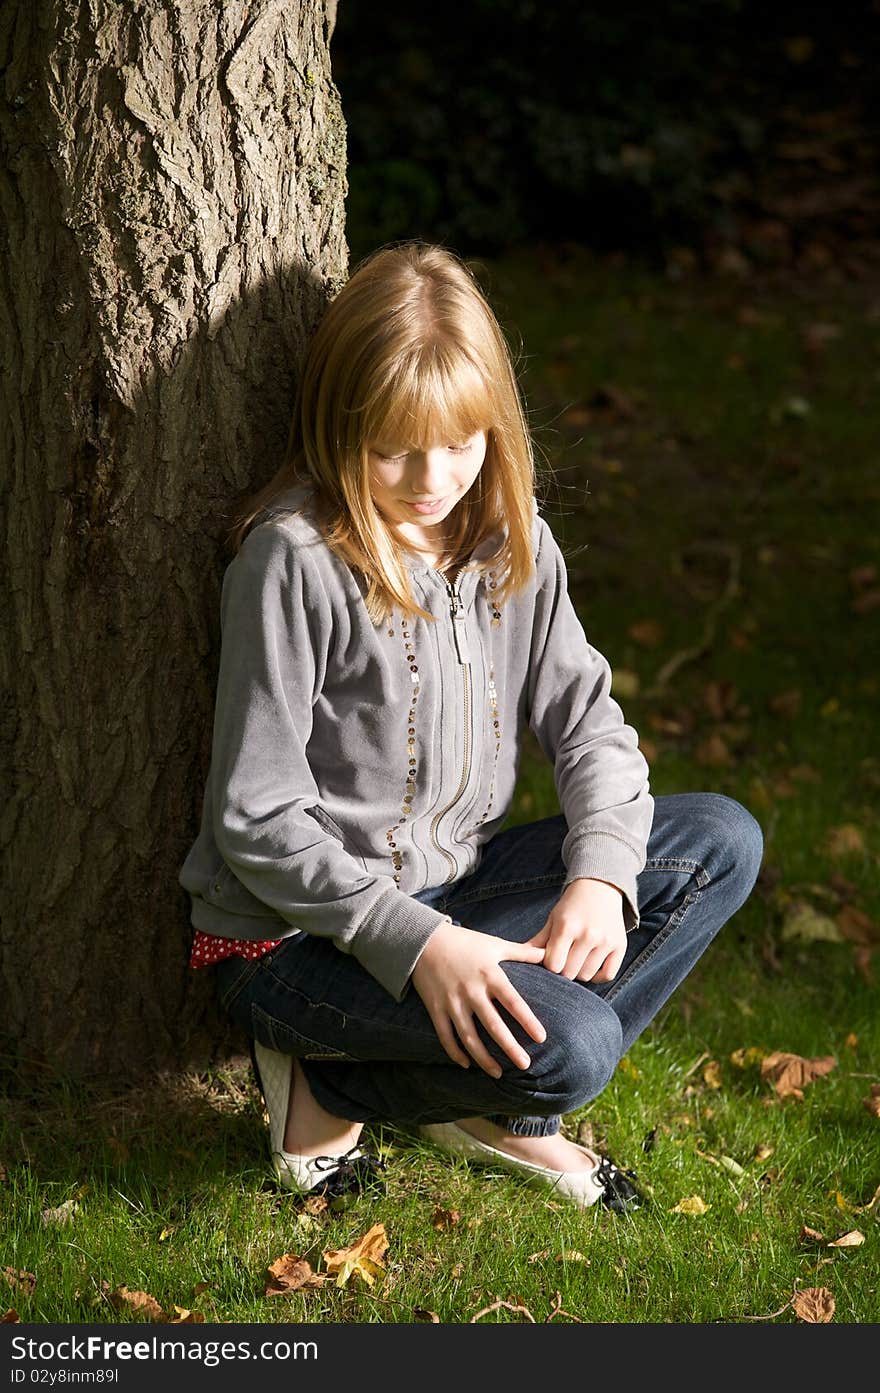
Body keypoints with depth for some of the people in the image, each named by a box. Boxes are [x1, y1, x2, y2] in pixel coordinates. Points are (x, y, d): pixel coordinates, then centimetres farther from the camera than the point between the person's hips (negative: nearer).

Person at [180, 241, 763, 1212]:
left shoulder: (510, 536, 1)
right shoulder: (295, 561, -20)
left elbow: (585, 716, 4)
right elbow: (256, 819, -19)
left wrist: (602, 874, -15)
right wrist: (415, 941, -28)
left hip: (453, 885, 8)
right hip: (298, 932, -8)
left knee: (721, 842, -4)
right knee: (568, 1047, -30)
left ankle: (493, 1109, -4)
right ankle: (331, 1090, -2)